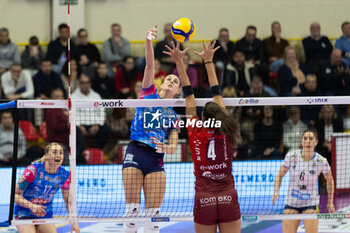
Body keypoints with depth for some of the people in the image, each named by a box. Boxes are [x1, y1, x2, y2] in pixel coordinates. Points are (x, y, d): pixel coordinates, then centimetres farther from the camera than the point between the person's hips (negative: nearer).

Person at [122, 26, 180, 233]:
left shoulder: (173, 115, 19)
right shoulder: (149, 94, 13)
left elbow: (174, 147, 11)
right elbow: (150, 66, -3)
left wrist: (166, 147, -14)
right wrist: (149, 42, -18)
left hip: (156, 158, 3)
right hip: (136, 152, -3)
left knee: (154, 212, -3)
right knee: (132, 209, -8)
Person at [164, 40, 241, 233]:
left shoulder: (196, 134, -4)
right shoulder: (226, 134, 0)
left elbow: (189, 94, 1)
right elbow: (217, 93, 6)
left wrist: (179, 63, 4)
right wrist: (208, 62, 12)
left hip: (204, 201, -1)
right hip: (228, 200, 1)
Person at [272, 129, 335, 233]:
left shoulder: (321, 161, -9)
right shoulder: (291, 156, -7)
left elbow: (329, 180, 9)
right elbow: (280, 175, 4)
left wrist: (330, 202, 10)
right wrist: (276, 192, -13)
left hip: (311, 203, -2)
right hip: (291, 204, 2)